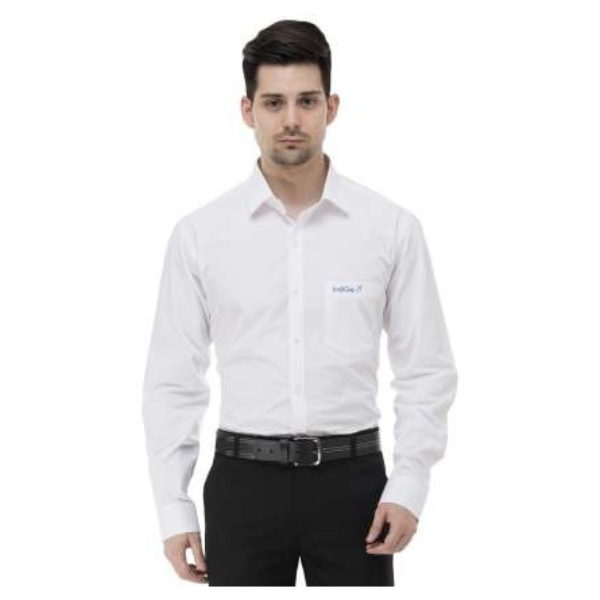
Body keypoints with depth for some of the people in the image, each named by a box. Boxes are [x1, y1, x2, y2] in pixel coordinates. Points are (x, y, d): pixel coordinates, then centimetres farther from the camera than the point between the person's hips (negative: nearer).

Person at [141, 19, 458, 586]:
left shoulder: (391, 226, -2)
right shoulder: (199, 233, -1)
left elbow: (426, 369, 1)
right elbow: (172, 379, 2)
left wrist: (409, 487, -9)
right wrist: (173, 508, -2)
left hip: (350, 481, 0)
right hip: (244, 483, 0)